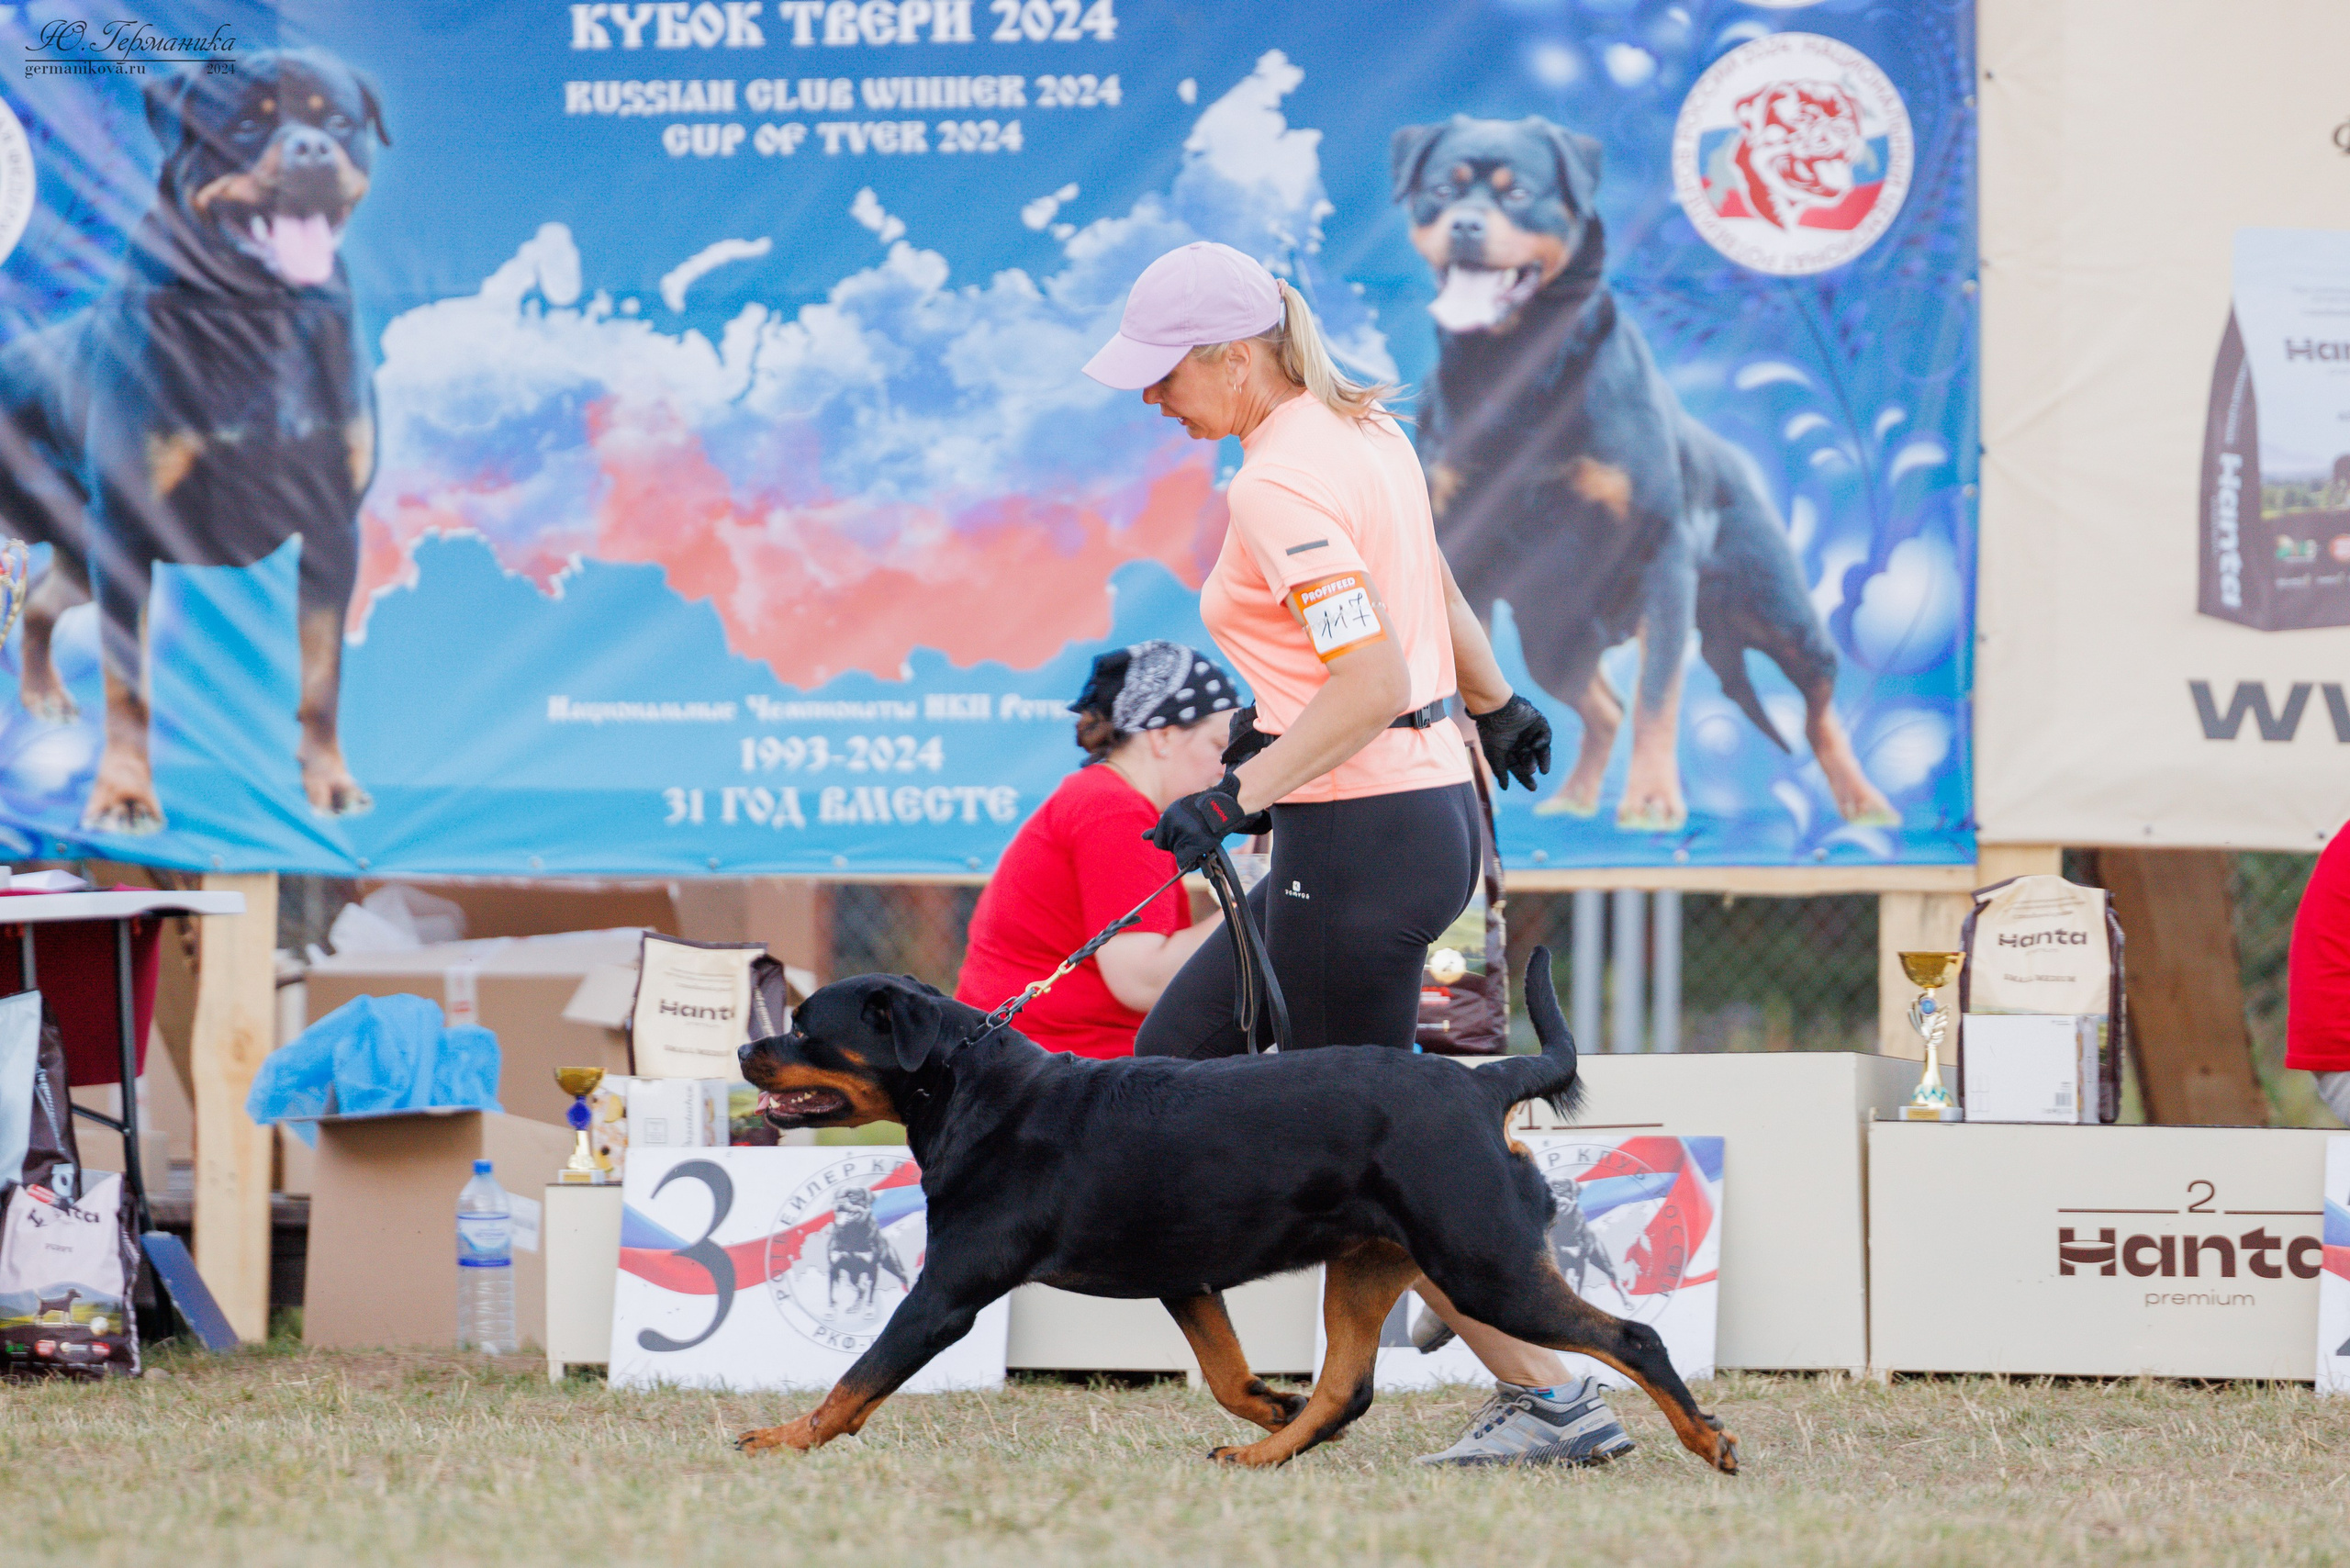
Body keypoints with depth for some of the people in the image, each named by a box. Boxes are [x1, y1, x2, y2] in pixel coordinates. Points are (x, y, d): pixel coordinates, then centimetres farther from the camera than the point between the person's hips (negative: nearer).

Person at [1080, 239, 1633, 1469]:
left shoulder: (1279, 483, -19)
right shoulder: (1364, 429, 10)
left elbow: (1373, 682, -26)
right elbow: (1435, 596, 25)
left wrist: (1240, 795, -27)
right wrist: (1497, 707, 41)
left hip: (1360, 834, -10)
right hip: (1432, 808, 10)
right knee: (1178, 1055, 13)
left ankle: (1550, 1400, 3)